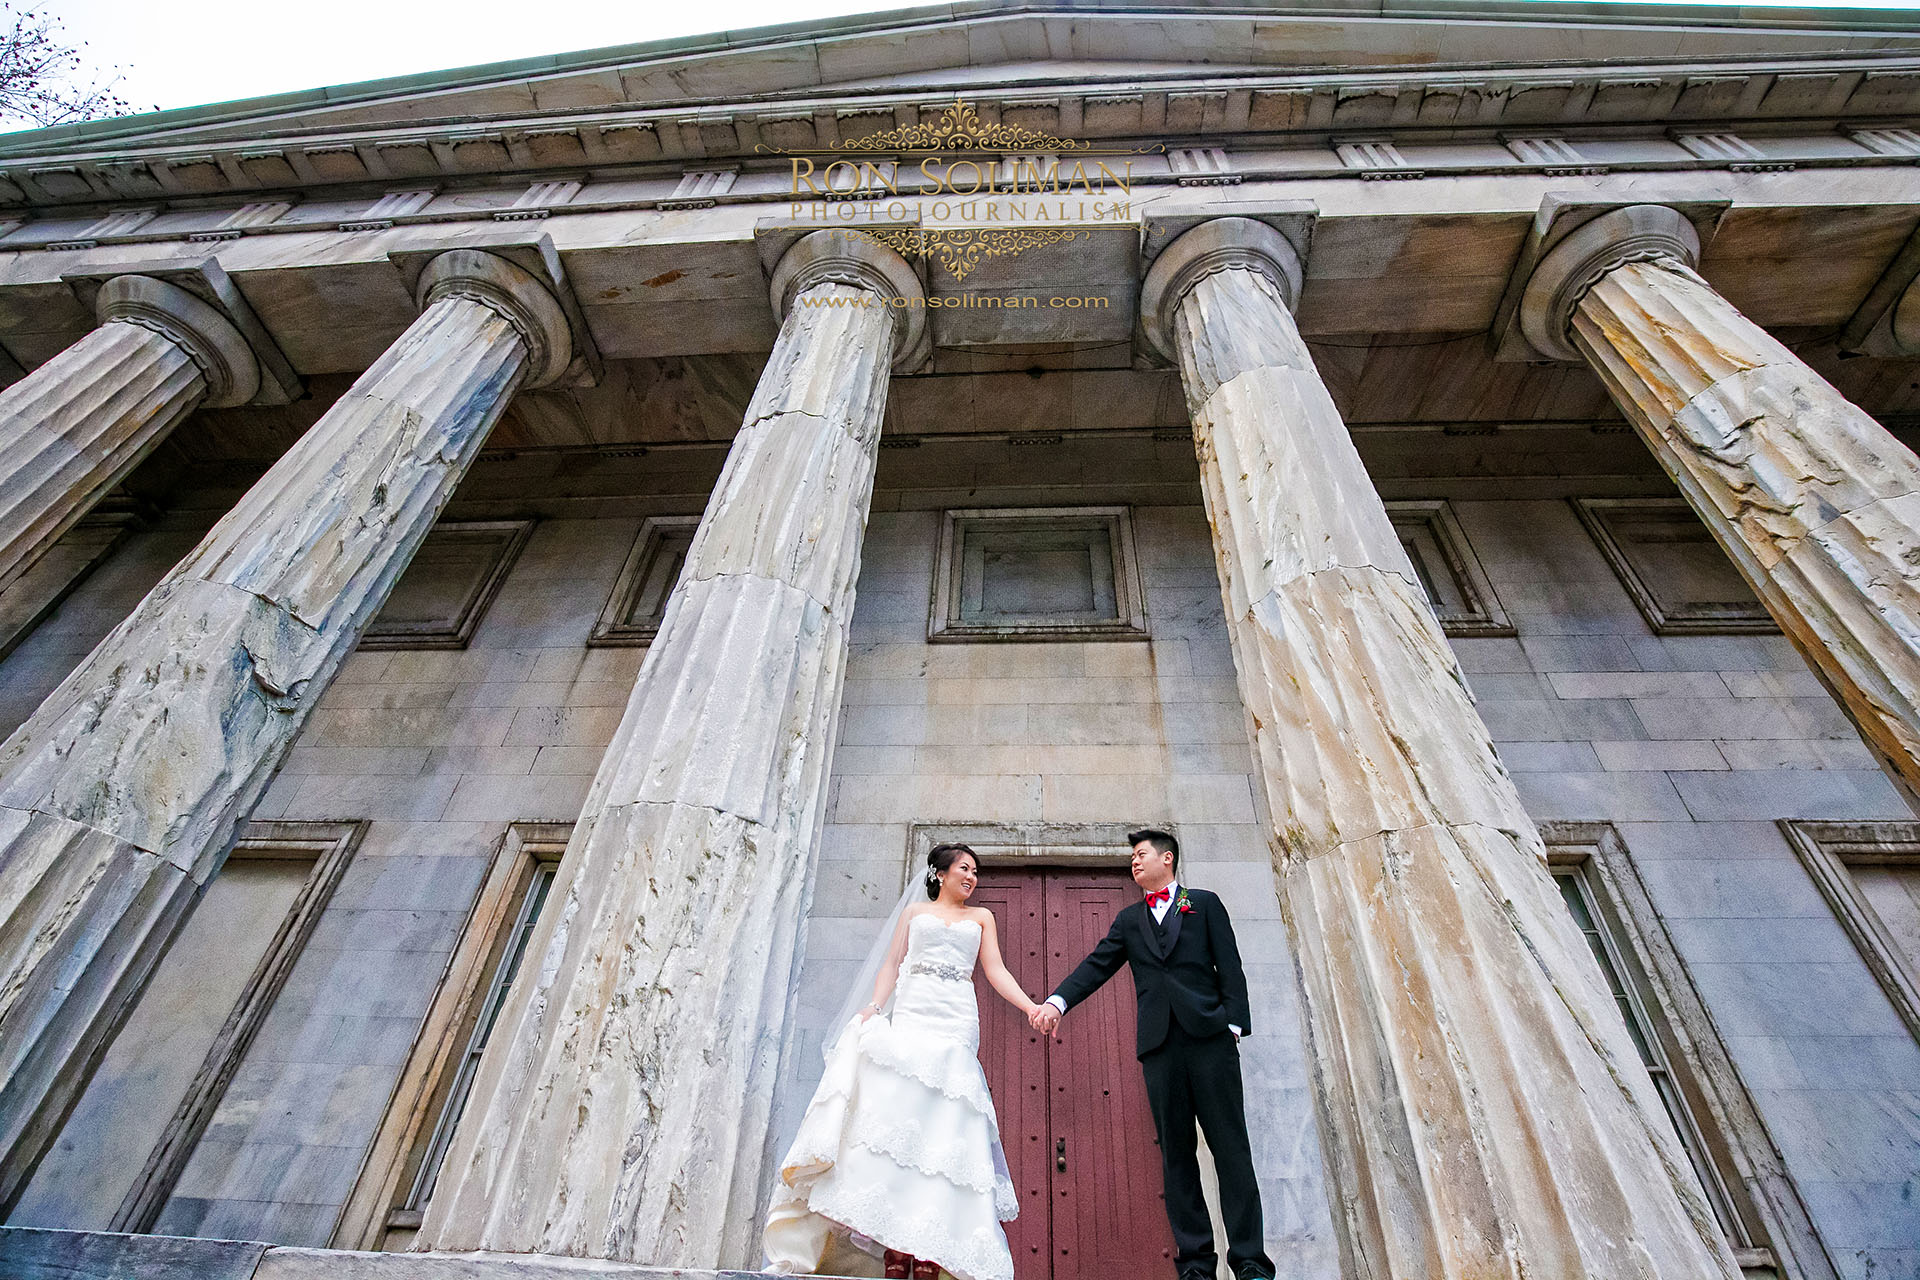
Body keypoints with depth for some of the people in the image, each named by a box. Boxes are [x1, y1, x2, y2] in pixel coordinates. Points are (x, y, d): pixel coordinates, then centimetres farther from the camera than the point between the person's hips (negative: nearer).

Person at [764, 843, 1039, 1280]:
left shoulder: (981, 917, 20)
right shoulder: (914, 912, 19)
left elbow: (996, 971, 12)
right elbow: (891, 965, 11)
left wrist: (1031, 1007, -2)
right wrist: (875, 1005, -6)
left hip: (957, 1027, 1)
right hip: (910, 1016, 0)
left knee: (945, 1128, -7)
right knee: (898, 1113, -10)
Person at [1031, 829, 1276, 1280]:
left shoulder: (1204, 903, 11)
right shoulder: (1129, 918, 18)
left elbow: (1230, 967, 6)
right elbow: (1097, 966, 7)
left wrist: (1234, 1024, -6)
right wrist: (1056, 1002, -8)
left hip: (1208, 1037, -3)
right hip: (1159, 1044, 3)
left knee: (1231, 1147, -1)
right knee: (1176, 1153, 4)